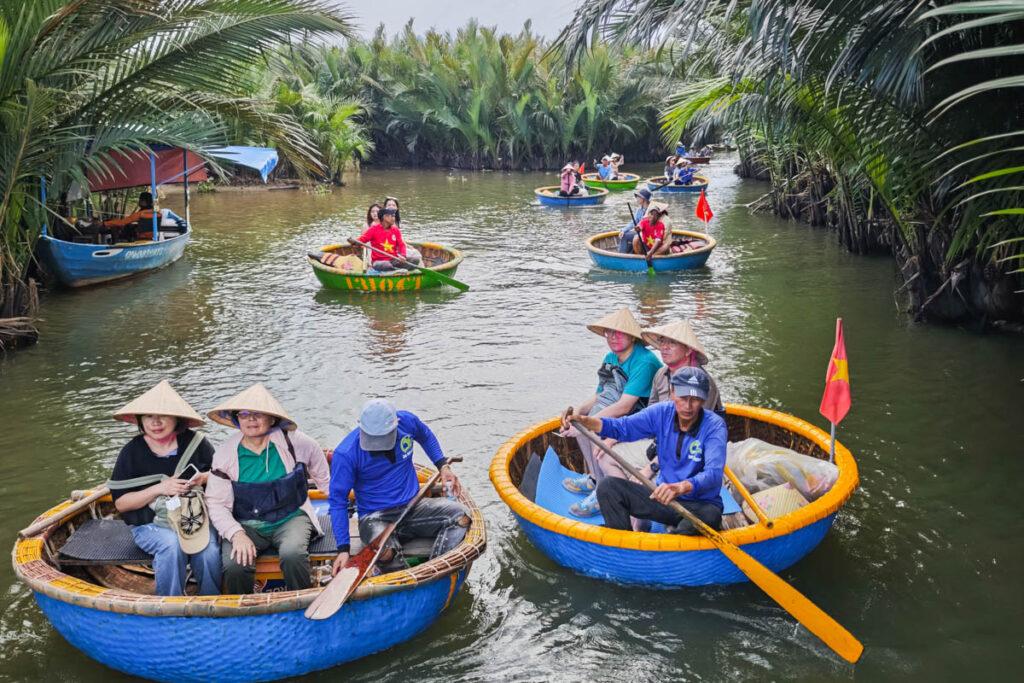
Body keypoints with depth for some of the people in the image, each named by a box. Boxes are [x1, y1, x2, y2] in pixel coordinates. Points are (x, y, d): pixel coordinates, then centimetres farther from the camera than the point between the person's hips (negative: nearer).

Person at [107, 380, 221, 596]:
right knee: (172, 544, -33)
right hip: (151, 525, -1)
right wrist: (159, 489, -14)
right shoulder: (131, 453, -1)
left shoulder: (194, 442, 2)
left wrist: (204, 478, -9)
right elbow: (120, 503, -2)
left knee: (208, 549, -29)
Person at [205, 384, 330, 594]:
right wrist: (237, 534, -18)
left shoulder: (295, 443, -5)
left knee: (292, 554, -32)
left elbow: (325, 478, 11)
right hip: (247, 525, 1)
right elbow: (216, 504, -4)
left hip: (291, 519, -1)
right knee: (235, 565, -27)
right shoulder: (225, 454, -2)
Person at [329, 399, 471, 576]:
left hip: (413, 506, 4)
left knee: (461, 516, -22)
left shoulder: (407, 421, -6)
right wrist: (343, 549, -20)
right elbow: (338, 502, -12)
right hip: (375, 517, -4)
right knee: (384, 551, -38)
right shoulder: (346, 454, -17)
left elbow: (426, 436, 20)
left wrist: (443, 465, 8)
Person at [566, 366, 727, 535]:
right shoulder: (662, 413, -3)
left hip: (700, 504, -4)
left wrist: (682, 487, -52)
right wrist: (585, 421, -23)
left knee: (709, 516, -40)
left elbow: (713, 474, -32)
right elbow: (623, 427, -5)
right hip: (662, 495, 4)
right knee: (608, 486, -12)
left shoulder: (714, 426, -17)